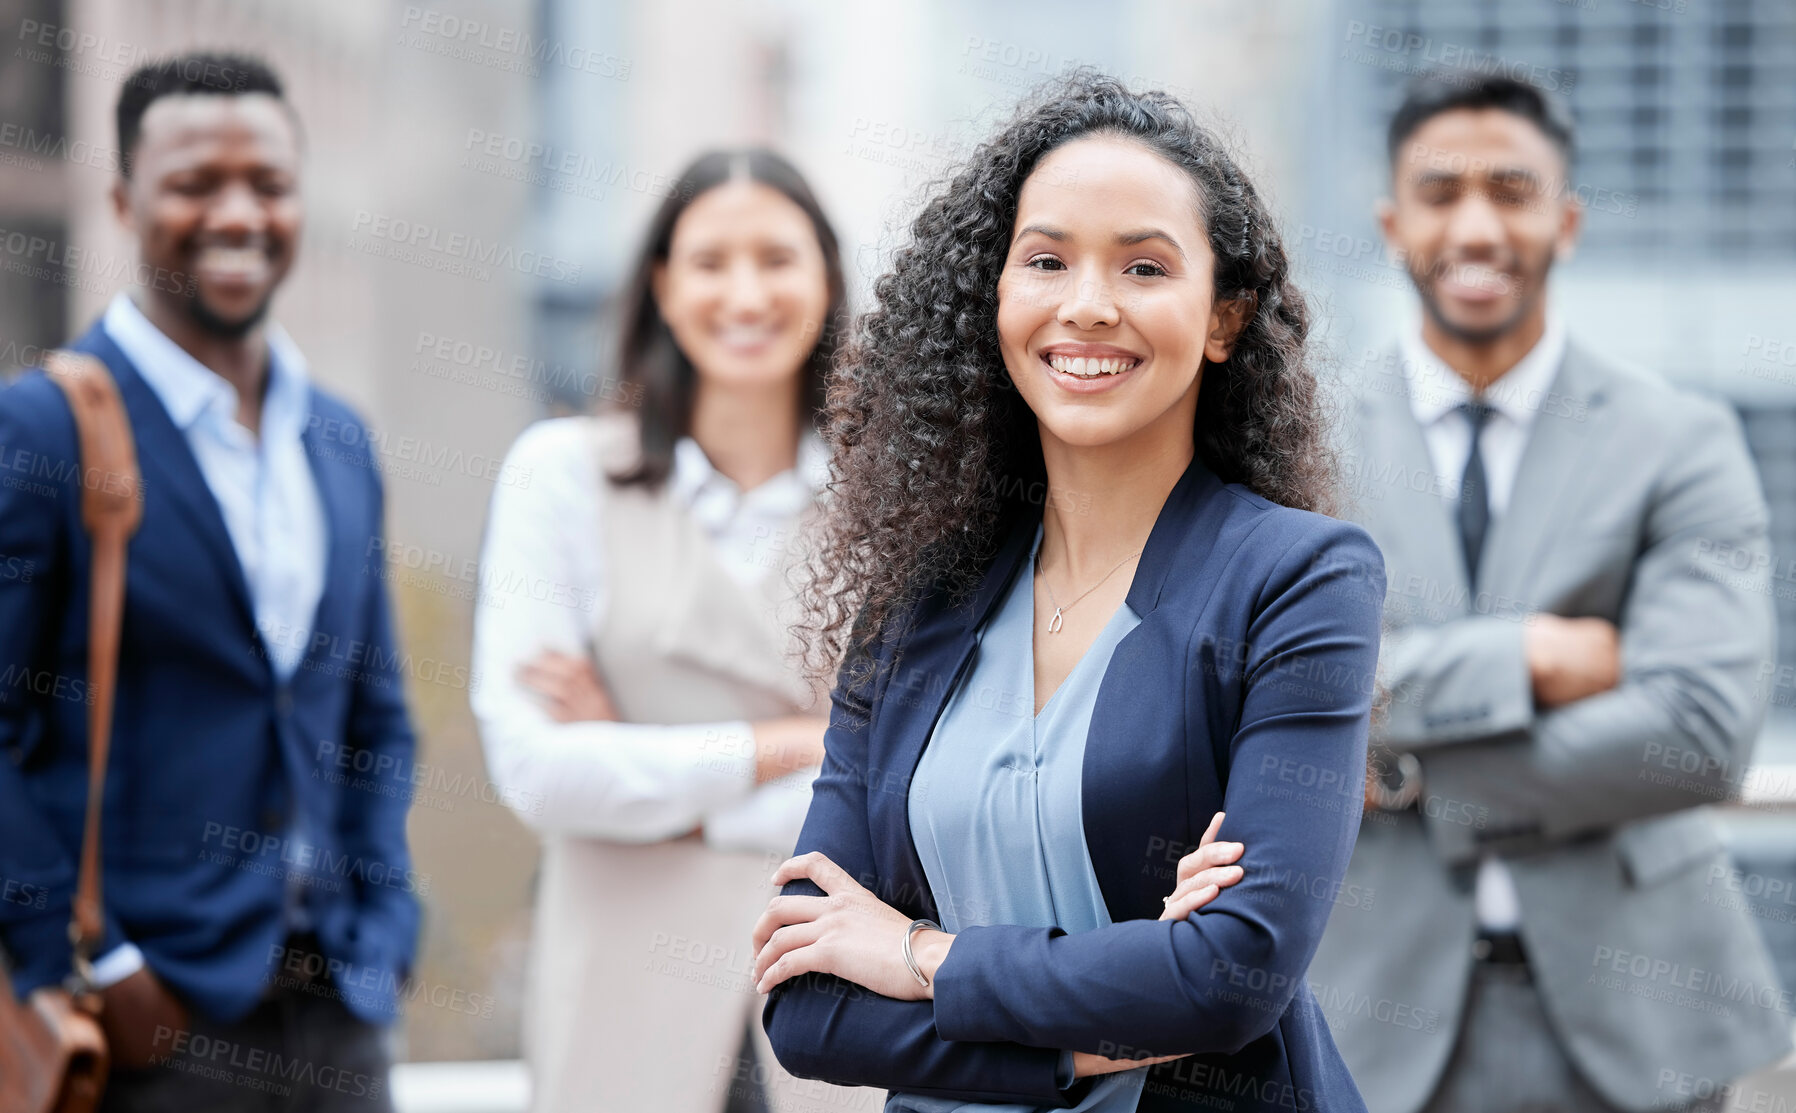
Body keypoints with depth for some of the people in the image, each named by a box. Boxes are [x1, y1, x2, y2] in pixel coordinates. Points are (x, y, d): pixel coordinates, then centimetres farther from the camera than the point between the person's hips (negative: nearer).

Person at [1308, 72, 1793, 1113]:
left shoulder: (1681, 443, 0)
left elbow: (1703, 734, -12)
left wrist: (1416, 775, -11)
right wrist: (1520, 655, -18)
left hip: (1627, 1022, 0)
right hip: (1394, 1014, 0)